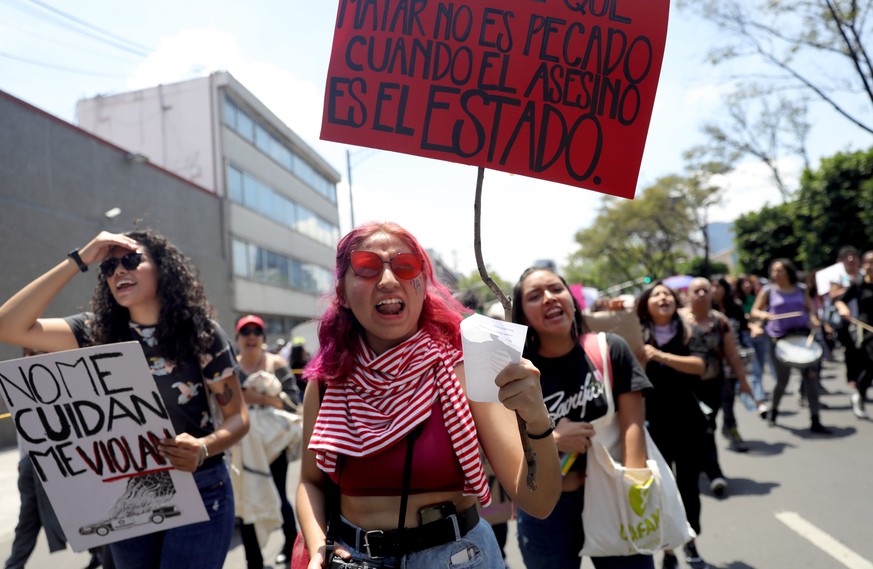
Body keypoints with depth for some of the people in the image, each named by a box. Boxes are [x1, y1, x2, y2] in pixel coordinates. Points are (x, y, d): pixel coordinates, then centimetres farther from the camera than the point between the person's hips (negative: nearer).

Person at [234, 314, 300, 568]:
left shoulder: (277, 364, -4)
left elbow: (293, 401, -12)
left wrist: (262, 399, -24)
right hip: (241, 446, 2)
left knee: (277, 498, 10)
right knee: (244, 503, 4)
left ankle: (291, 542, 38)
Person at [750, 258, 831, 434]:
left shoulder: (800, 290, 8)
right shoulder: (768, 290, 1)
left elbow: (809, 310, 15)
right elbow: (754, 311, 2)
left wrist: (813, 320, -6)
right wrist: (764, 314, -19)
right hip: (780, 338, -2)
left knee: (811, 375, -7)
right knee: (783, 380, 4)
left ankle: (815, 421, -2)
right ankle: (773, 410, 33)